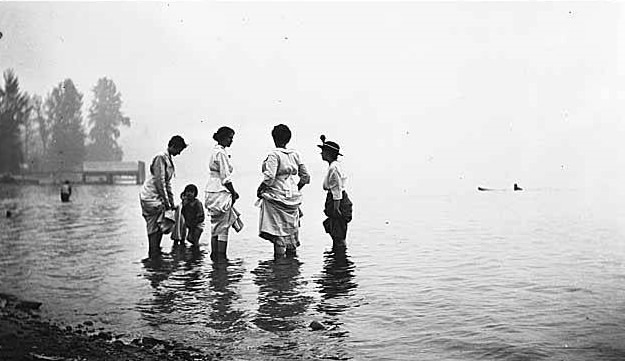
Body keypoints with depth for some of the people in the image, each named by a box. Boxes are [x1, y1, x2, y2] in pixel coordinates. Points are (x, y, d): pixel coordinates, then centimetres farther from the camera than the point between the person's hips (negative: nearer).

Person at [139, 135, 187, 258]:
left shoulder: (169, 159, 16)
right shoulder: (161, 158, -14)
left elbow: (167, 183, 21)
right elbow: (159, 181, -19)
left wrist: (171, 202, 18)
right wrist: (166, 201, -18)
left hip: (157, 198, 10)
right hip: (151, 196, -10)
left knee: (154, 229, 10)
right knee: (155, 229, -10)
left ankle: (153, 254, 15)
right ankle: (154, 255, -8)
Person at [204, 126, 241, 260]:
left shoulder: (216, 151, 16)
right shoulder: (221, 153, -14)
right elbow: (225, 178, -17)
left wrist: (232, 192, 17)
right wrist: (233, 192, -6)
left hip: (212, 191, 10)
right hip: (220, 193, -10)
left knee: (215, 226, 12)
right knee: (223, 227, -5)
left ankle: (214, 255, 17)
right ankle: (221, 256, -2)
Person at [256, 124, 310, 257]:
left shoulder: (274, 154, -13)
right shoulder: (295, 154, 6)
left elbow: (269, 178, -21)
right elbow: (305, 177, 9)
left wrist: (259, 190, -5)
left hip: (277, 197, -6)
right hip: (293, 198, 6)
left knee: (278, 233, -2)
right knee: (291, 230, 13)